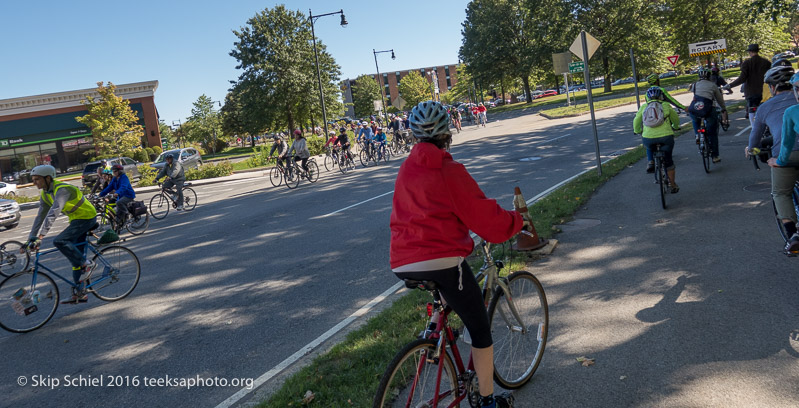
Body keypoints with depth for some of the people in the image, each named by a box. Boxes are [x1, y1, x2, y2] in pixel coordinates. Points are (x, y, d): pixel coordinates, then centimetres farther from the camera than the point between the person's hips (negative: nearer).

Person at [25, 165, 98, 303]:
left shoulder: (62, 189, -25)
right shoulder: (45, 195, 3)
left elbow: (53, 213, -36)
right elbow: (40, 217, 6)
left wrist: (40, 236, -41)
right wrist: (31, 239, 2)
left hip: (87, 217, -10)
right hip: (76, 219, 10)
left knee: (59, 241, -26)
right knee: (75, 256, 9)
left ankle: (87, 264, -11)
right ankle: (79, 294, 13)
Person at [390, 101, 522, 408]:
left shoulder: (406, 169, 14)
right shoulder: (450, 172, -5)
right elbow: (490, 221, -4)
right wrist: (518, 220, 14)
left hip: (402, 265, 7)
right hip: (443, 261, -6)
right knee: (480, 330, 12)